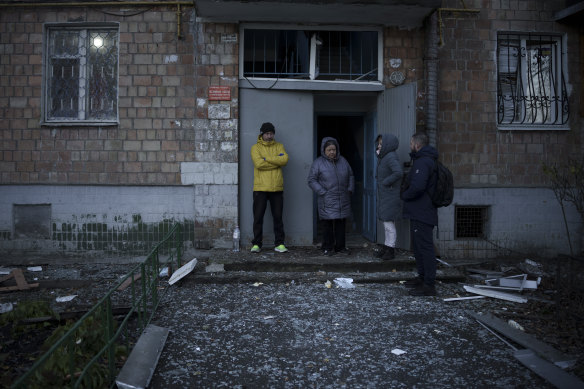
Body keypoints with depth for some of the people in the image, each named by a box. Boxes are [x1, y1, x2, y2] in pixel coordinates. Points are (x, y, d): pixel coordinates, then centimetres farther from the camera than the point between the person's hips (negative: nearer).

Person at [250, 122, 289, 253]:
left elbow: (284, 159, -9)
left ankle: (279, 244, 15)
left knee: (278, 217, 7)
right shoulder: (255, 148, 4)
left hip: (277, 188, 2)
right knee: (258, 217, 2)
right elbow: (259, 163, -13)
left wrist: (266, 158, -12)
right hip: (260, 188, -2)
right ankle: (256, 244, 12)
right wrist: (277, 162, -8)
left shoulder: (279, 146, 11)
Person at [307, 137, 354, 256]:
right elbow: (312, 180, -5)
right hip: (327, 201, -4)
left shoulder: (342, 161, 10)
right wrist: (323, 193, -12)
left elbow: (351, 176, 19)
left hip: (343, 200, 4)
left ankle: (340, 246, 18)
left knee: (341, 224, 8)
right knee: (327, 224, -2)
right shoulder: (318, 163, -3)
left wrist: (350, 190, 7)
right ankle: (327, 248, 9)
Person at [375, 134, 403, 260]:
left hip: (390, 196, -10)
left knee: (389, 223, -2)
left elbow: (399, 172, -33)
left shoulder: (391, 157, -19)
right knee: (386, 223, 18)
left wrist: (386, 182, -23)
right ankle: (387, 246, 30)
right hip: (384, 196, 10)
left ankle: (390, 250, 9)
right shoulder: (384, 157, 11)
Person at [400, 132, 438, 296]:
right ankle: (422, 277, 31)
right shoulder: (423, 160, 18)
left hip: (422, 214, -11)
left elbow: (417, 187, -30)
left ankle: (429, 285, -3)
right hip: (419, 213, 11)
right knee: (418, 246, 19)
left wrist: (404, 195, -13)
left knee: (425, 247, -7)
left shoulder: (423, 162, -18)